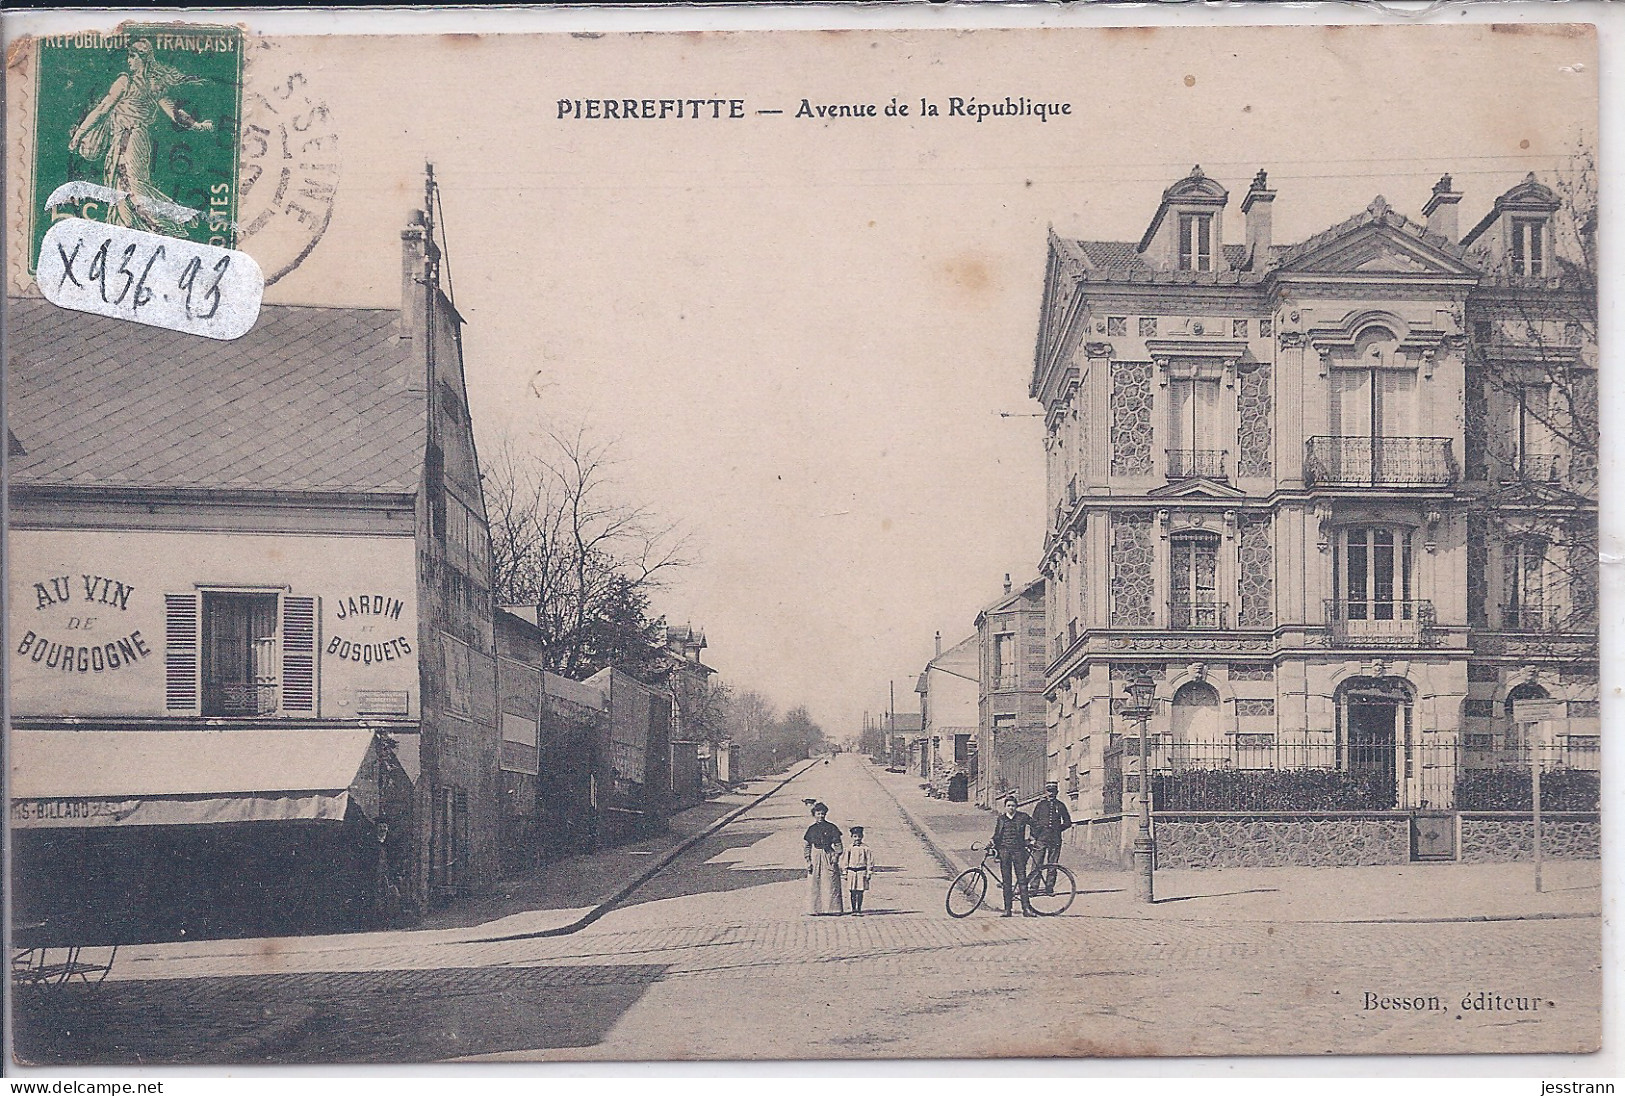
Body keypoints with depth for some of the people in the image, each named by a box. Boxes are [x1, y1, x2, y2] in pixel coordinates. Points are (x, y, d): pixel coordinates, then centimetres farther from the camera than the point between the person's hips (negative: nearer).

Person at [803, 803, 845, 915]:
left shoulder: (831, 827, 3)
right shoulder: (812, 829, 10)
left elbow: (838, 844, 4)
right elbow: (808, 846, 12)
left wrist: (836, 856, -9)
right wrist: (808, 860, 4)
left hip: (829, 855, -2)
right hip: (815, 856, 2)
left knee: (831, 884, -5)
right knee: (815, 884, 0)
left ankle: (833, 907, -2)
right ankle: (817, 909, 4)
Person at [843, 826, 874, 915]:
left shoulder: (865, 848, 0)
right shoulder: (850, 848, 6)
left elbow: (870, 861, 2)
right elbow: (846, 861, 12)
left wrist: (869, 873, -2)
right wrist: (845, 873, 9)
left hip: (862, 872, -2)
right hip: (851, 872, 2)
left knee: (860, 892, 1)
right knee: (852, 892, 1)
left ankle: (859, 910, 10)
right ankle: (854, 909, 10)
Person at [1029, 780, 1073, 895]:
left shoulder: (1060, 805, 11)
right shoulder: (1040, 804, 9)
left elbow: (1068, 823, 15)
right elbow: (1034, 822, 8)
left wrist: (1058, 829, 4)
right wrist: (1034, 836, -1)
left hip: (1055, 839, 1)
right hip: (1041, 838, -1)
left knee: (1052, 864, 1)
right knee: (1037, 864, -6)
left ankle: (1049, 887, 7)